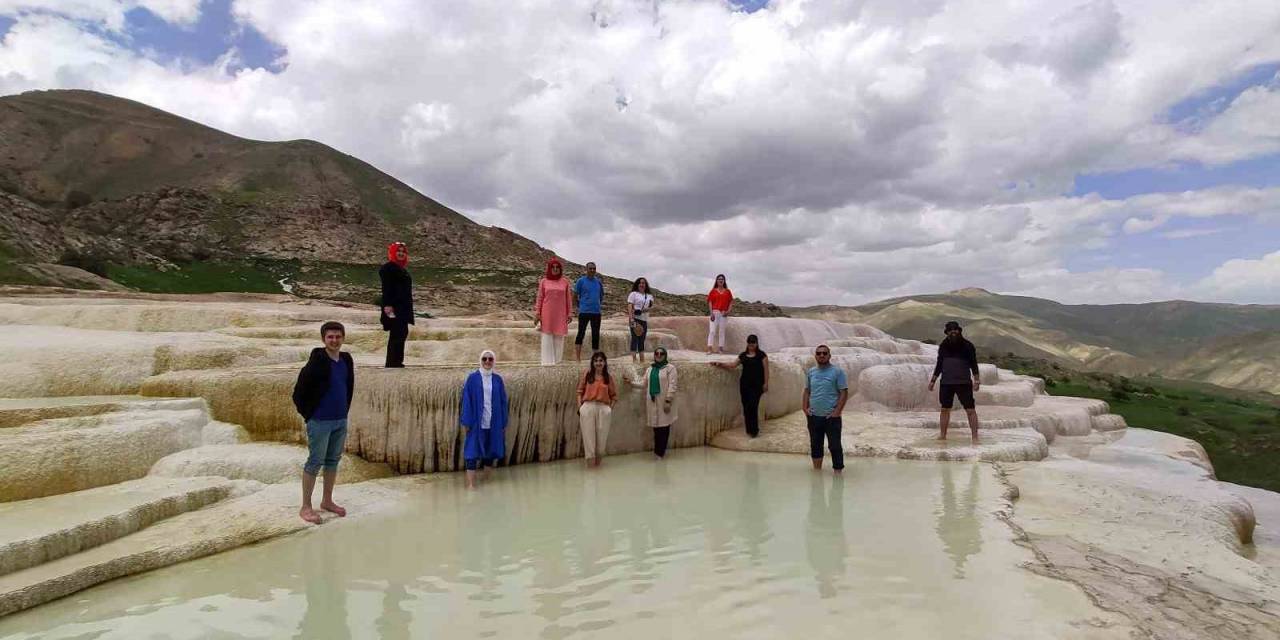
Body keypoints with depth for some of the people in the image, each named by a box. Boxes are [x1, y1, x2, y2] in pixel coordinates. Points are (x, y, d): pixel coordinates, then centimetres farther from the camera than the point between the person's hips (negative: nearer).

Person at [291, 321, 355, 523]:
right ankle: (305, 507, 13)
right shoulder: (317, 362, -16)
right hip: (320, 422, -6)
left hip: (341, 421, 6)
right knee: (315, 462, 1)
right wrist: (307, 414, -6)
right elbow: (299, 392, -12)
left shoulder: (347, 360, 4)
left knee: (333, 460, 15)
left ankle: (327, 501, 30)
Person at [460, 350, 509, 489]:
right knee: (472, 452, -3)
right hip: (476, 422, -3)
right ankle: (470, 484, 0)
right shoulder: (472, 378, -3)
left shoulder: (497, 379, 5)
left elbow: (503, 402, 7)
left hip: (493, 423, 3)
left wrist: (504, 424, 5)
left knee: (490, 451, 10)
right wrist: (466, 422, -8)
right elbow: (466, 401, -4)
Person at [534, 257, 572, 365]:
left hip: (560, 315, 1)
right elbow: (539, 298, 4)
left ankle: (557, 360, 8)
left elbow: (567, 299, 7)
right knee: (547, 338, 0)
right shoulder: (543, 281, 3)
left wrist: (568, 314, 4)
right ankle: (548, 361, 3)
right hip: (547, 314, -1)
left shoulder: (565, 282, 6)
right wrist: (537, 313, -1)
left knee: (559, 338, 2)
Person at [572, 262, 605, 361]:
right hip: (584, 311, -4)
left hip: (596, 312, 4)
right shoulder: (581, 281, -1)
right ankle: (577, 358, -2)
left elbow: (602, 295, 23)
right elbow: (575, 295, 3)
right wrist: (579, 306, 2)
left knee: (596, 335, 7)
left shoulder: (599, 282, 11)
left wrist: (600, 303, 9)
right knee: (581, 333, -5)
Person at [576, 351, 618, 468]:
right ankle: (590, 462, 4)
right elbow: (580, 392, 5)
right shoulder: (587, 375, 6)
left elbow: (613, 395, 11)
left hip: (604, 409, 1)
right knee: (589, 435, -1)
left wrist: (611, 408, 0)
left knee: (602, 436, 7)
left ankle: (598, 461, 23)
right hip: (588, 407, -1)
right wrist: (579, 408, -3)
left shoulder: (609, 377, 9)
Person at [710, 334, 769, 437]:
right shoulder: (743, 355, 12)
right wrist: (720, 364, 0)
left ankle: (754, 430, -5)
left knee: (753, 406, -12)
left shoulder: (761, 355, 0)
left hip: (756, 384, -4)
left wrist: (766, 383, -7)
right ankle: (749, 429, 12)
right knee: (746, 406, 3)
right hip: (744, 383, 4)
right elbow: (733, 365, 10)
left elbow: (766, 369, -2)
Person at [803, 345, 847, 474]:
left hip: (831, 417, -5)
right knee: (815, 445, 15)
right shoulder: (810, 372, 8)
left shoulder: (837, 371, -6)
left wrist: (837, 412, -14)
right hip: (813, 416, 5)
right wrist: (805, 408, 1)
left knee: (835, 446, -1)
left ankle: (838, 473, 7)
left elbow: (844, 393, -8)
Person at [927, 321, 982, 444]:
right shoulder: (943, 346, 8)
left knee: (970, 410, -7)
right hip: (946, 383, 4)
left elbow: (974, 364, -1)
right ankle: (942, 435, 16)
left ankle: (975, 437, -4)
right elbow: (939, 364, 15)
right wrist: (933, 380, 12)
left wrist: (976, 379, -13)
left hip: (964, 383, -3)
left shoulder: (967, 346, -2)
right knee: (944, 409, 8)